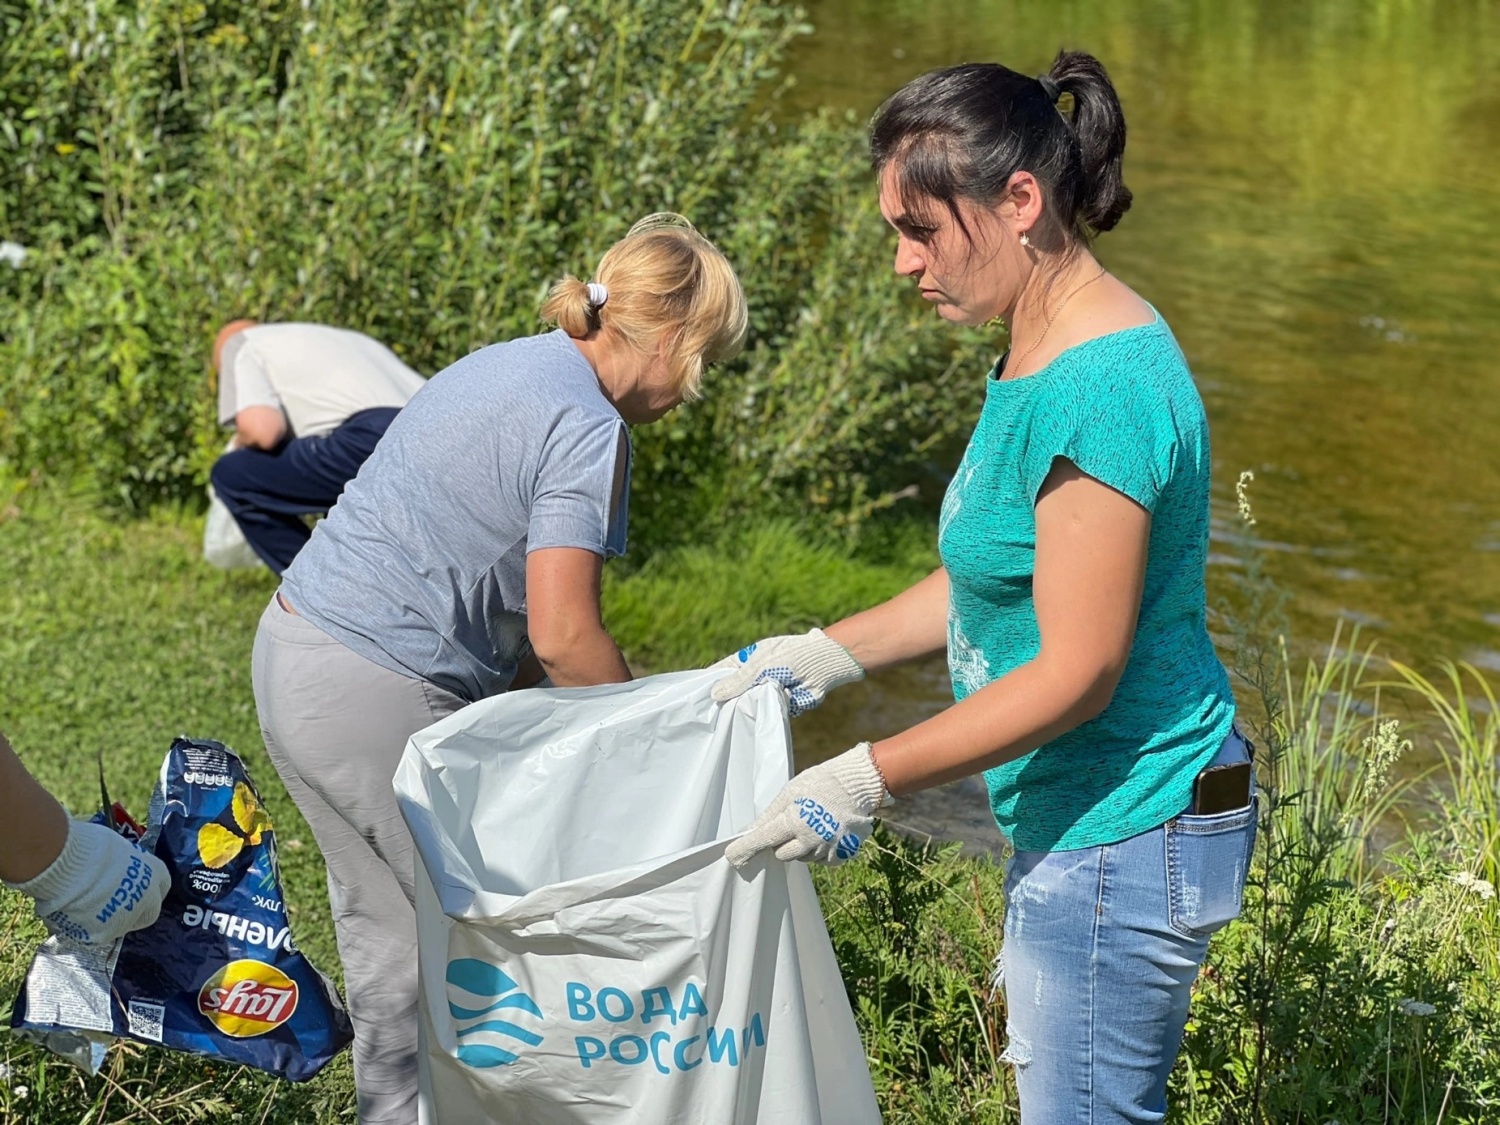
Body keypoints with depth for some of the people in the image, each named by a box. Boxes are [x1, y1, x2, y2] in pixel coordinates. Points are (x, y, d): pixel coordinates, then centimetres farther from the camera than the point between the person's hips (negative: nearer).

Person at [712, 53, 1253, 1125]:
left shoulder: (1096, 395, -26)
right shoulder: (1047, 353, 6)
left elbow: (1077, 672, -25)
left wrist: (867, 779, -21)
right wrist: (828, 656, 14)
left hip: (1123, 837, -10)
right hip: (1088, 817, 10)